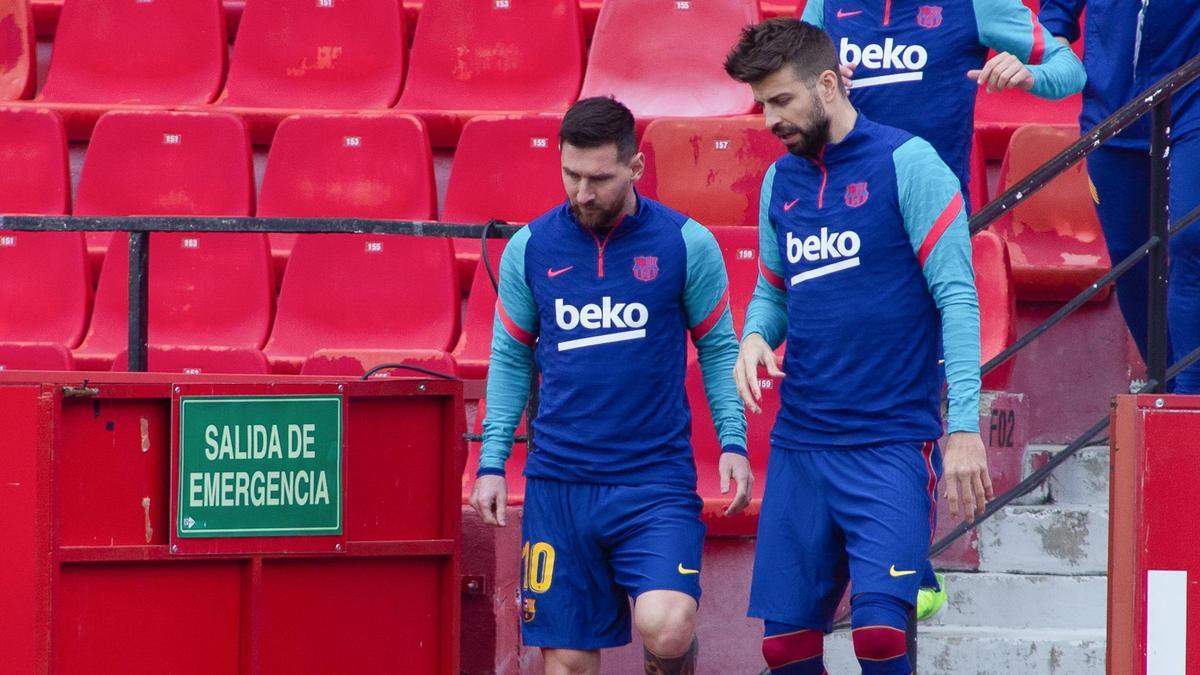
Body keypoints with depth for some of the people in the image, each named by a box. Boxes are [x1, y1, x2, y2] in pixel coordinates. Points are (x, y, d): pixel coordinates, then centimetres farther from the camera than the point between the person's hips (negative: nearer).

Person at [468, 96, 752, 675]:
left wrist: (733, 442, -4)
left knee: (665, 627, -22)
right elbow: (510, 359, 13)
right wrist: (492, 463, 6)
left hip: (656, 480, -2)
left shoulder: (687, 244, -1)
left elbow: (718, 347, 7)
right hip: (556, 485, 2)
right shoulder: (530, 248, 4)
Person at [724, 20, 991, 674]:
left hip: (891, 443, -6)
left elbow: (956, 297, -9)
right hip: (798, 444, 6)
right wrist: (754, 338, -1)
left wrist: (963, 426, -15)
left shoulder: (907, 163, -6)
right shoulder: (780, 181, 12)